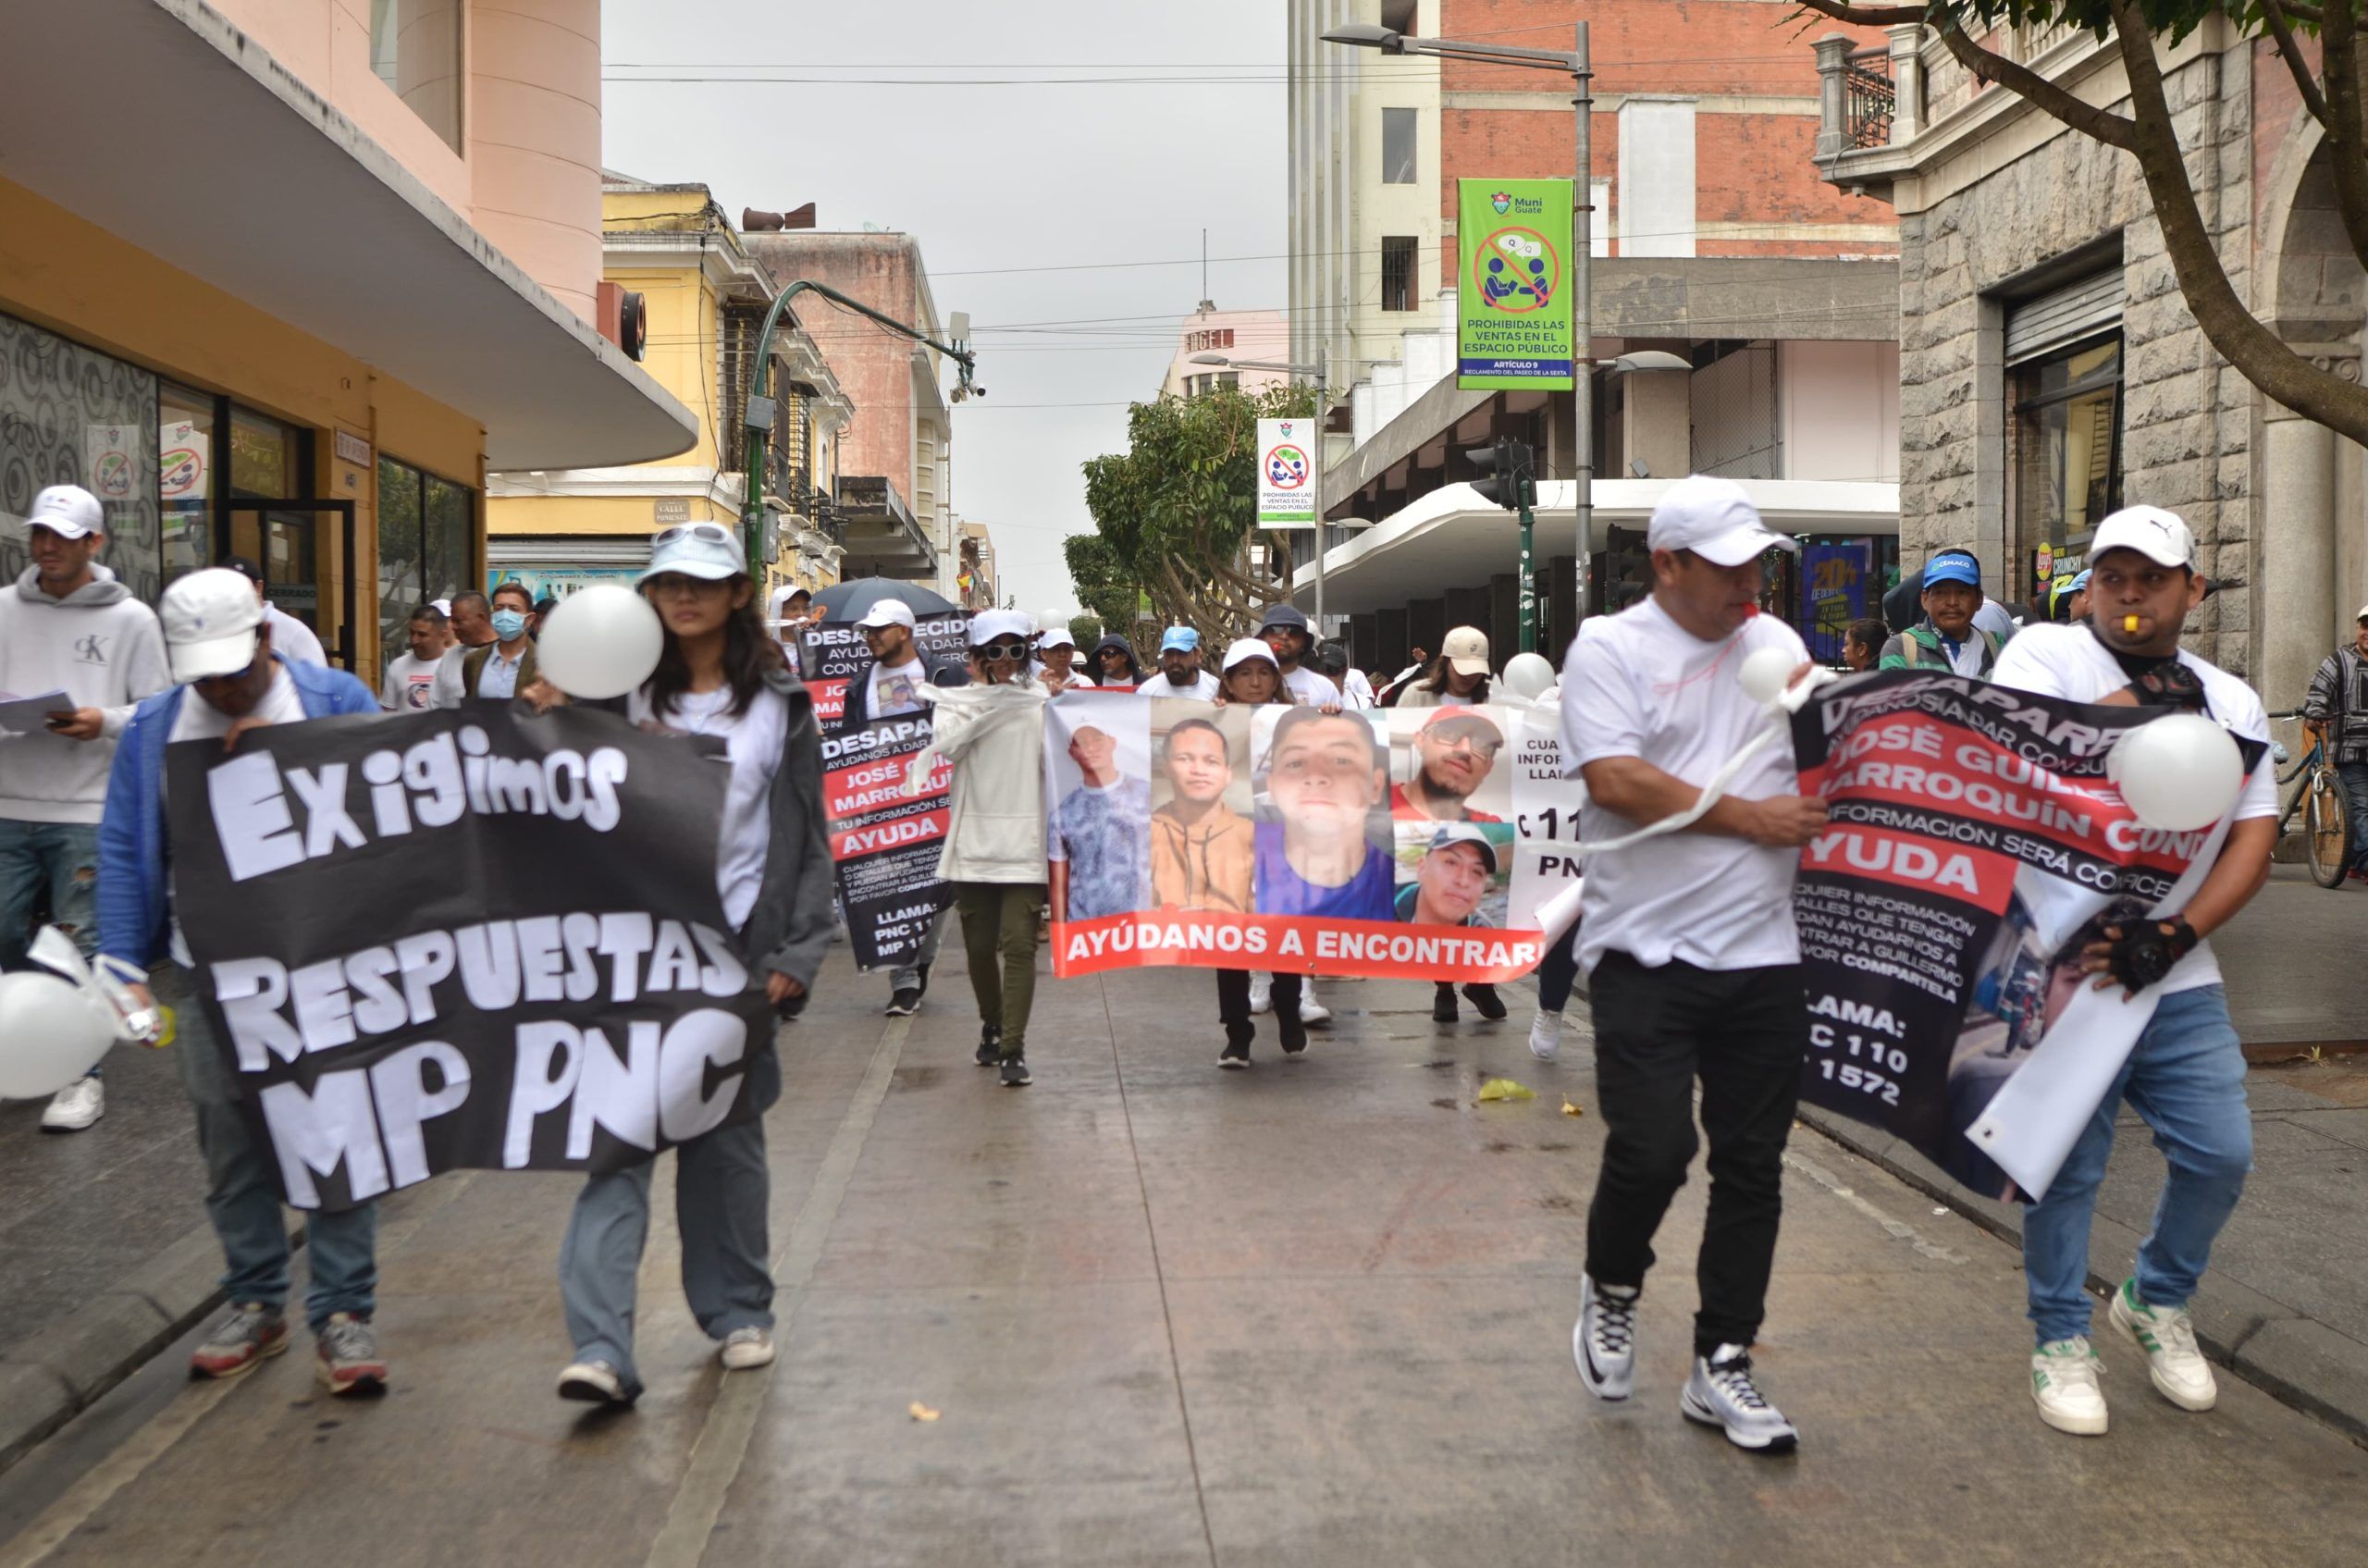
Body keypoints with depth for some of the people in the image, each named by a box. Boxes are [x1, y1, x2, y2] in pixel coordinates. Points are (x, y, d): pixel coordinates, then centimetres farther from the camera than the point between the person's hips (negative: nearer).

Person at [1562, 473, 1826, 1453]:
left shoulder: (1776, 644, 14)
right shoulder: (1609, 648, -2)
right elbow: (1615, 780, -14)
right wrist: (1750, 817, -11)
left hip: (1763, 954, 5)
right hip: (1646, 954, -5)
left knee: (1752, 1168, 7)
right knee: (1651, 1150, -9)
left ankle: (1721, 1366, 21)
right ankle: (1612, 1289, 23)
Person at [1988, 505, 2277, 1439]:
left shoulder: (2231, 703, 8)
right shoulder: (2044, 653, -2)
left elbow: (2253, 841, 1)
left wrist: (2171, 937, -13)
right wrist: (2139, 703, -16)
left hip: (2177, 977, 4)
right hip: (2065, 969, -3)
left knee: (2221, 1155, 6)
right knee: (2066, 1167, 4)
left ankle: (2156, 1302, 32)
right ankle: (2060, 1337, 24)